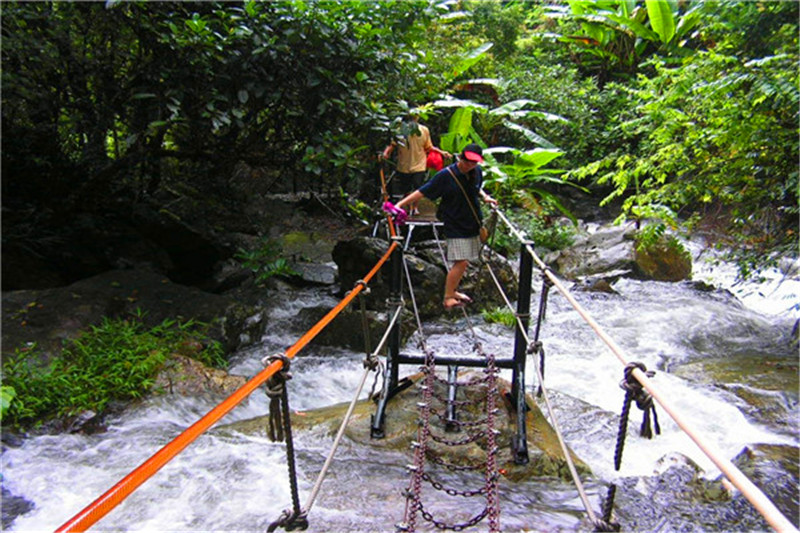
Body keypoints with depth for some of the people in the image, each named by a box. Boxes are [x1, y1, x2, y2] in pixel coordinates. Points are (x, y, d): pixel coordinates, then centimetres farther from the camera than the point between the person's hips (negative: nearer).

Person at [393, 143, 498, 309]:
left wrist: (485, 196, 7)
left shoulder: (477, 172, 3)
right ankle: (448, 298, 0)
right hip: (455, 226, -6)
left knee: (463, 262, 12)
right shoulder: (445, 175, -15)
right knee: (460, 263, -12)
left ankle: (453, 291, 28)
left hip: (472, 225, 6)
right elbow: (422, 192, -16)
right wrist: (400, 204, -23)